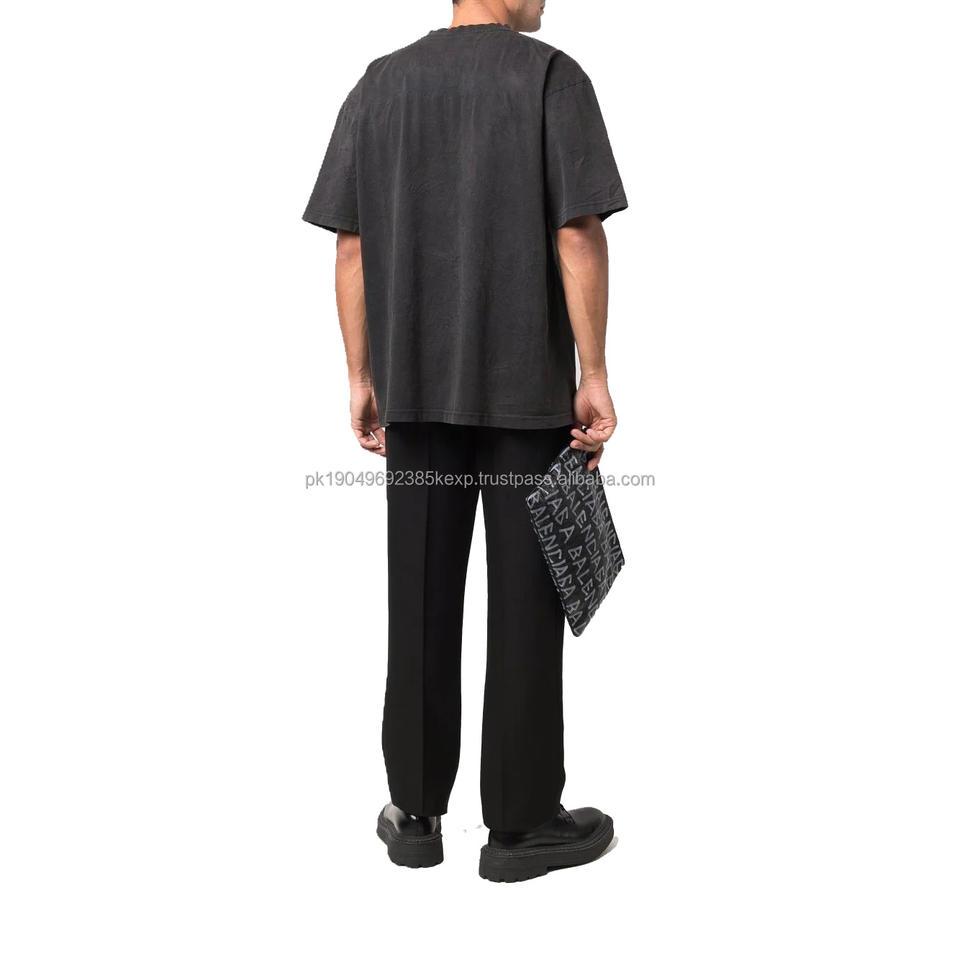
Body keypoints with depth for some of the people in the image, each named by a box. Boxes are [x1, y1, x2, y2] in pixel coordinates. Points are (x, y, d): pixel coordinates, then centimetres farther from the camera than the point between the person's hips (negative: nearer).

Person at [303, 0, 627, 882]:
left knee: (421, 598, 9)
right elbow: (579, 237, -12)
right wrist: (595, 374, -6)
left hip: (418, 387, 4)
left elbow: (352, 248, 4)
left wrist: (362, 378, 10)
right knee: (526, 601, 4)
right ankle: (522, 820, 13)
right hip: (529, 386, -4)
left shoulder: (380, 85, 8)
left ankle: (416, 812, 18)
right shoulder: (552, 77, -4)